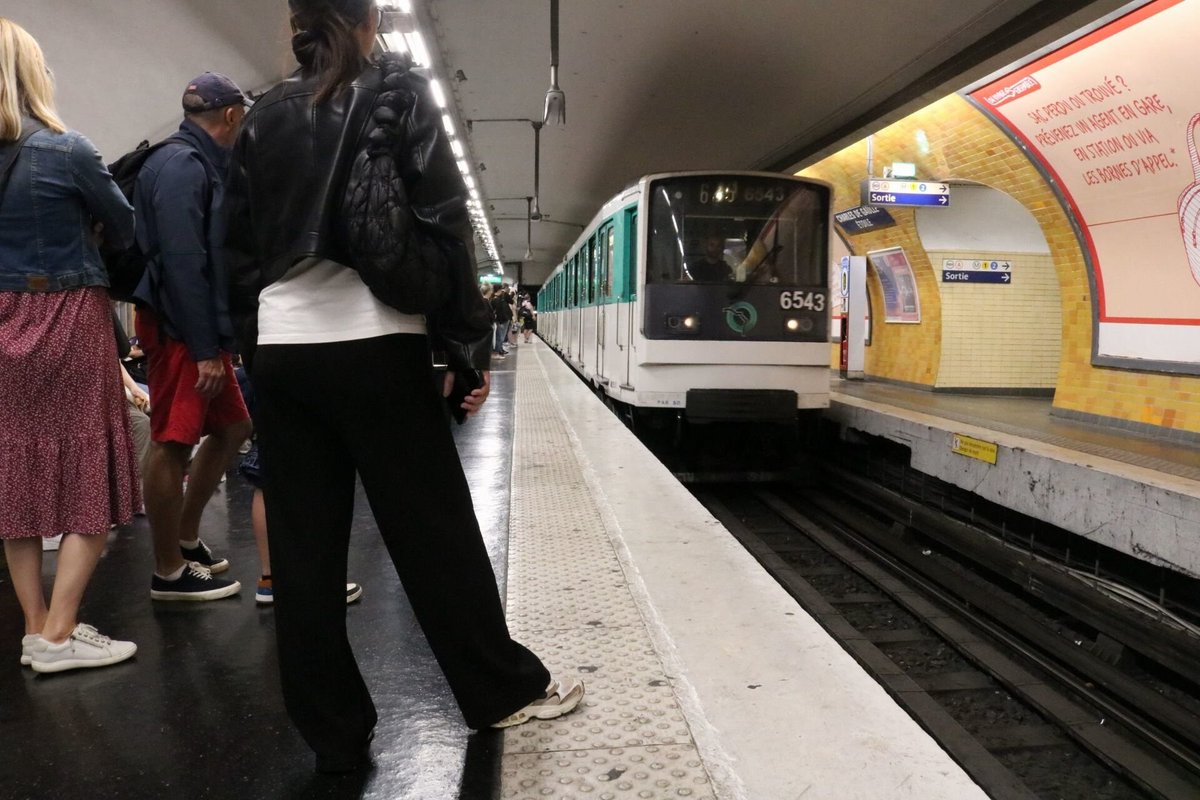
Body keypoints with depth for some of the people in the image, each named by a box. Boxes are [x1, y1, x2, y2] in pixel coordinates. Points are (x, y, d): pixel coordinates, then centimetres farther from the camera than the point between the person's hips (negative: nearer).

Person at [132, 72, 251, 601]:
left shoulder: (199, 164, 17)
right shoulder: (182, 165, -13)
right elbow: (181, 262, -21)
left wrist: (216, 339, 15)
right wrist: (205, 349, -22)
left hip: (199, 327, 10)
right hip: (178, 329, -10)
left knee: (232, 427, 15)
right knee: (173, 444, -3)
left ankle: (186, 539, 26)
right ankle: (169, 572, 7)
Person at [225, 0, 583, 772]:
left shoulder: (266, 116, 15)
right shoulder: (398, 89, 3)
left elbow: (241, 248, 13)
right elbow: (443, 220, -6)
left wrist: (253, 349, 17)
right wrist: (469, 344, -4)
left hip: (282, 353, 5)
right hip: (373, 345, -4)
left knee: (304, 547, 7)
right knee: (437, 532, 5)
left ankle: (334, 732, 16)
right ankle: (505, 689, 21)